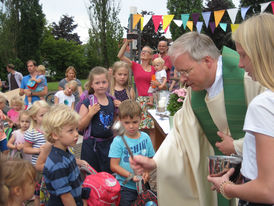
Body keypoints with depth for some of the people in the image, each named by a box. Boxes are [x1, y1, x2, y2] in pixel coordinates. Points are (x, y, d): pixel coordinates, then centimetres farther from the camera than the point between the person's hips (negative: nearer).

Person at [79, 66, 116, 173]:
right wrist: (90, 114, -23)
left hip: (109, 143, 4)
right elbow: (80, 126, -10)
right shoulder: (88, 102, -10)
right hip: (92, 144, -4)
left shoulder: (112, 100, 3)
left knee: (109, 173, 14)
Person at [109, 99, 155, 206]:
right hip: (125, 187, -3)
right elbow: (114, 166, -12)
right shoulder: (118, 141, -12)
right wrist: (131, 176, -21)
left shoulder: (145, 138, -1)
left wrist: (147, 172, -14)